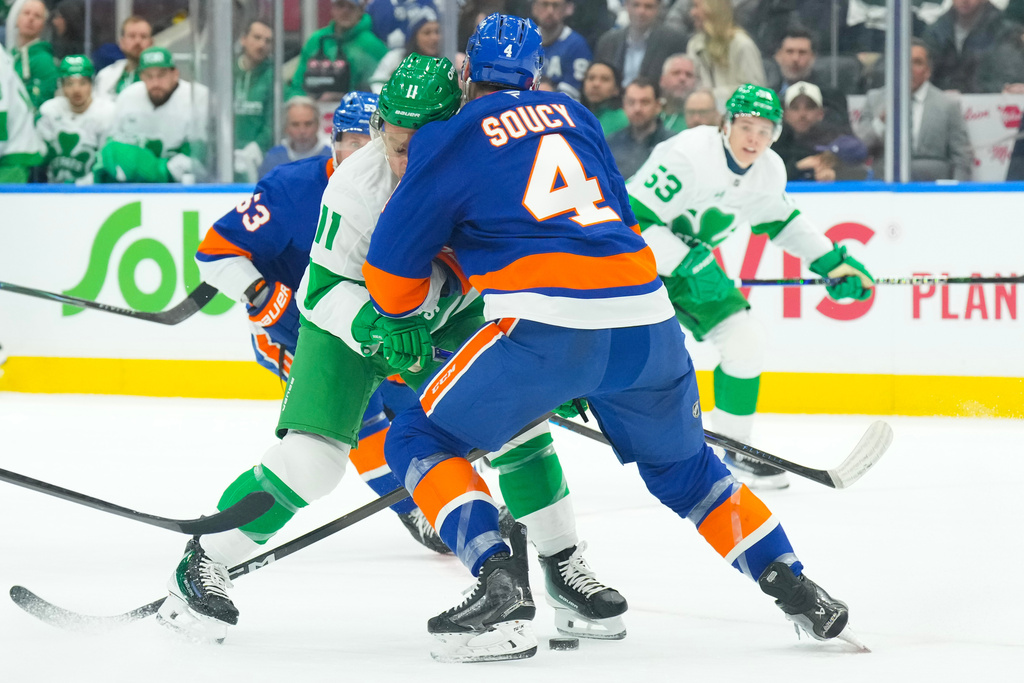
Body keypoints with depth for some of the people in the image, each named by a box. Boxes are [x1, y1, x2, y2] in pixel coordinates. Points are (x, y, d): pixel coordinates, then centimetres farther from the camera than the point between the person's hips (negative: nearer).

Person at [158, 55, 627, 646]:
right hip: (347, 313, -3)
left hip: (448, 314, 3)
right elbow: (325, 289, -22)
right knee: (313, 457, -16)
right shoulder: (356, 187, -31)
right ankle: (204, 563, 1)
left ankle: (564, 565, 7)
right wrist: (372, 327, -41)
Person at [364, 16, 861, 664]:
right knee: (681, 464, 28)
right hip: (645, 317, 6)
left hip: (545, 325, -5)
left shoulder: (450, 139, 7)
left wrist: (404, 320, 34)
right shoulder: (572, 114, 23)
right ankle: (789, 582, 21)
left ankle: (500, 584, -11)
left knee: (422, 439, 9)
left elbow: (393, 265, 12)